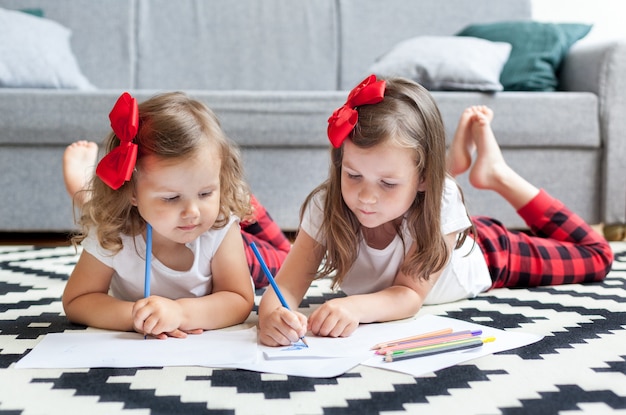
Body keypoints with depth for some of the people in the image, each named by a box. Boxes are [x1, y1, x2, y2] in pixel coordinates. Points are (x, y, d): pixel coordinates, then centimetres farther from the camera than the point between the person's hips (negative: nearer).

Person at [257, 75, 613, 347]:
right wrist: (272, 313, -62)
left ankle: (497, 174, 21)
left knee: (597, 256, 15)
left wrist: (354, 307, -58)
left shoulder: (439, 203, -43)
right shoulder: (326, 206, -37)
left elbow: (411, 294, -39)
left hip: (480, 255, -1)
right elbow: (287, 285, -38)